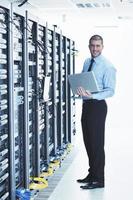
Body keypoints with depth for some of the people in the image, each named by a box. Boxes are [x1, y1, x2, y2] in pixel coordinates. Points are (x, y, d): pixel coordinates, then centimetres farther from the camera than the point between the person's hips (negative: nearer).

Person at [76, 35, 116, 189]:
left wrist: (92, 96, -27)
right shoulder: (87, 63, 12)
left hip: (97, 106, -8)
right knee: (88, 141, 15)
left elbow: (110, 90, -15)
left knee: (97, 143, -5)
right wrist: (78, 87, 0)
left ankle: (98, 180, 5)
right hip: (86, 105, 8)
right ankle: (92, 174, 28)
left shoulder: (107, 66, -11)